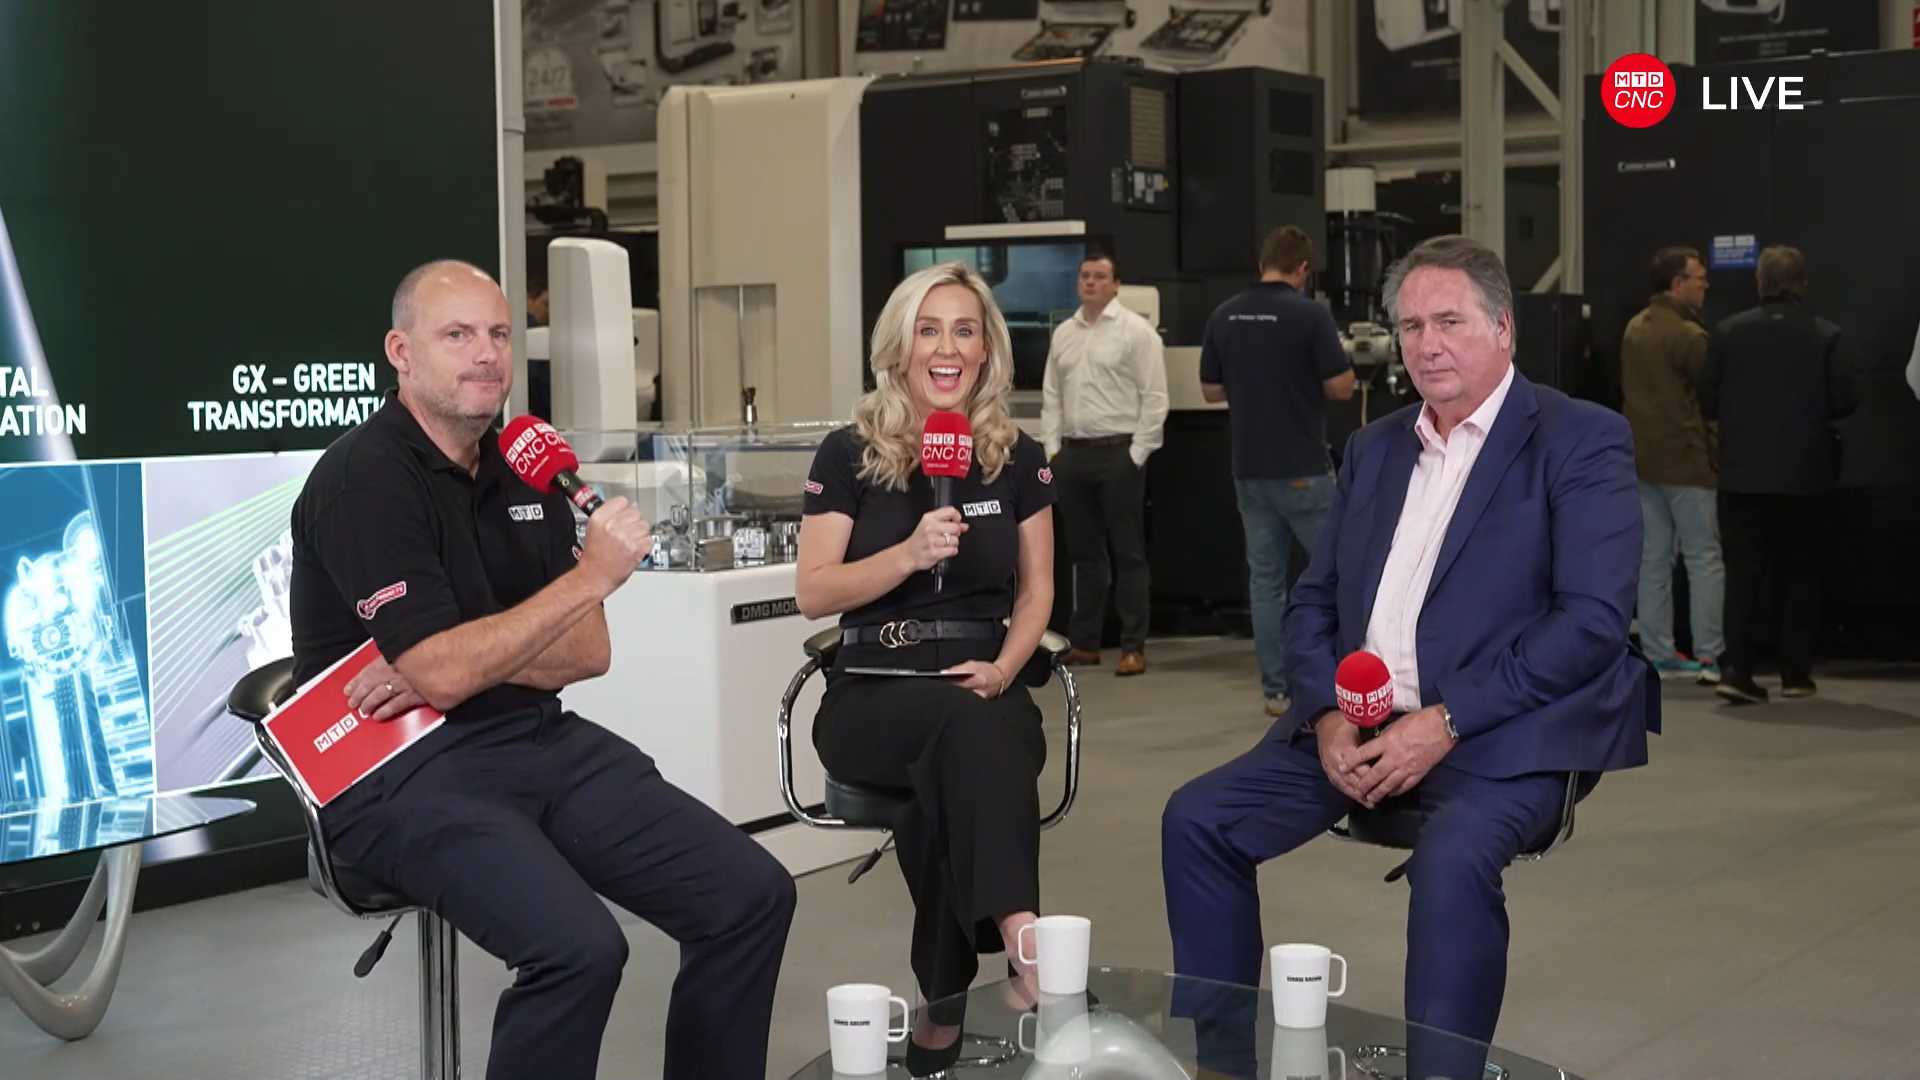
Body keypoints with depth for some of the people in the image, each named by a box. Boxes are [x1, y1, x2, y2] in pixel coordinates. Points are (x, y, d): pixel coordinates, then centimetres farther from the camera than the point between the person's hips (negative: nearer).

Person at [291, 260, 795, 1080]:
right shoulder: (363, 481, -11)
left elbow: (589, 652, 8)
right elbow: (441, 670, -20)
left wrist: (467, 660, -10)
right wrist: (590, 575, -16)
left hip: (540, 739, 7)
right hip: (403, 771, -7)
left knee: (752, 895, -6)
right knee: (579, 947, -31)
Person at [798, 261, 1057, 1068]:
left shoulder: (1018, 459, 11)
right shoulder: (850, 455, 3)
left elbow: (1036, 591, 12)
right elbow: (813, 593, -2)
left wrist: (1004, 668, -8)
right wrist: (910, 553, -18)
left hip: (983, 685, 2)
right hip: (873, 691, -2)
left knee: (962, 763, -35)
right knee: (968, 727, -37)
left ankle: (947, 998, -28)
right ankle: (1020, 937, -48)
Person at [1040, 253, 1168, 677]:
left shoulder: (1136, 331, -4)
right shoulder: (1063, 333, 13)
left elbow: (1154, 397, -8)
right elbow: (1051, 396, 15)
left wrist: (1138, 454, -11)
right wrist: (1052, 448, 6)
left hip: (1119, 452, -6)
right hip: (1073, 452, 6)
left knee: (1128, 553, -2)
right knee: (1084, 551, 11)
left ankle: (1134, 647, 1)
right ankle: (1084, 642, 18)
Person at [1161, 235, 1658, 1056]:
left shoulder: (1581, 439, -3)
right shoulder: (1374, 448, 18)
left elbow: (1593, 619, -13)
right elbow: (1312, 601, 16)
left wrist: (1445, 722, -18)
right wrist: (1327, 713, -5)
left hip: (1498, 736, -6)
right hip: (1357, 724, 6)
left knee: (1452, 859, -35)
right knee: (1197, 819, -9)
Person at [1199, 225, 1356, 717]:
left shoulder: (1224, 317, 4)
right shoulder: (1310, 314, -12)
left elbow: (1211, 391, 10)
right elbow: (1341, 388, -10)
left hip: (1250, 469, 5)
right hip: (1303, 470, -5)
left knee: (1265, 579, 8)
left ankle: (1276, 690, 9)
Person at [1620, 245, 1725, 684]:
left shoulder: (1634, 329, 10)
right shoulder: (1688, 335, -15)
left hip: (1642, 459, 7)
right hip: (1684, 458, -7)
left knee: (1653, 557, 10)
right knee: (1704, 557, -2)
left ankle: (1658, 654, 12)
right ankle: (1708, 656, -3)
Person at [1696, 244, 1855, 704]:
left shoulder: (1729, 331, -4)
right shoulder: (1825, 336, -8)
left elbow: (1707, 400, -2)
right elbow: (1843, 403, -6)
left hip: (1743, 472, 1)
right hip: (1804, 475, 0)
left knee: (1743, 569, 4)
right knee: (1799, 573, 11)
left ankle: (1736, 669, -7)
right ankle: (1795, 673, 14)